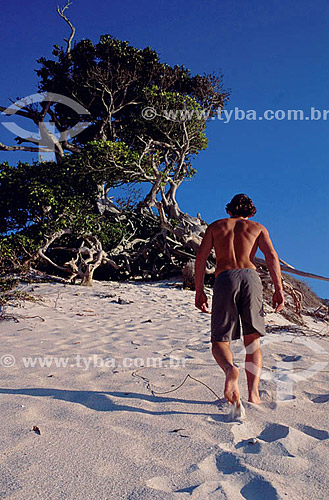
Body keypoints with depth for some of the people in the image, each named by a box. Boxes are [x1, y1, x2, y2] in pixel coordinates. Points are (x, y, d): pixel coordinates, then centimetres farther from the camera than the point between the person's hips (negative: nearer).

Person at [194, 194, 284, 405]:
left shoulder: (216, 226, 24)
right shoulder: (258, 227, 23)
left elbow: (201, 257, 11)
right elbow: (271, 255, 5)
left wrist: (199, 291, 11)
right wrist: (279, 289, -1)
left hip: (224, 278, 0)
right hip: (250, 276, 1)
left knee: (220, 342, 4)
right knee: (253, 342, 10)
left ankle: (230, 369, -28)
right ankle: (253, 392, -4)